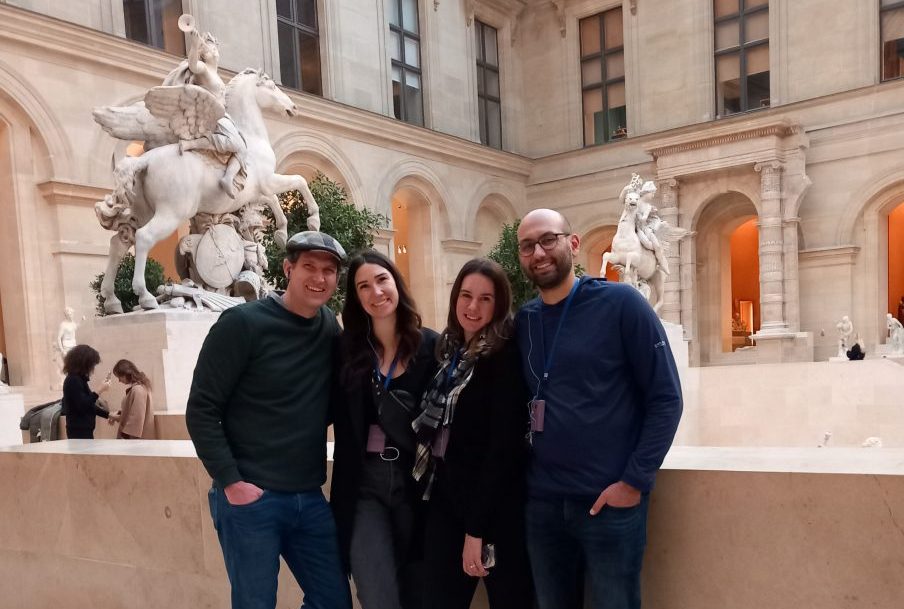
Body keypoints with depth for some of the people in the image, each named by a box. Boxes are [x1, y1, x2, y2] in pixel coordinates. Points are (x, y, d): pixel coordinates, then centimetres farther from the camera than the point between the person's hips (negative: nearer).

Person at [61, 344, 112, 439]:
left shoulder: (79, 379, 14)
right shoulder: (73, 381, -16)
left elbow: (89, 404, 21)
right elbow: (82, 406, -23)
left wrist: (108, 414, 19)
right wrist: (99, 390, -22)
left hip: (84, 430, 10)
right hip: (79, 431, -10)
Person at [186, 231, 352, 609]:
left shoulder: (331, 328, 5)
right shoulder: (243, 323, -11)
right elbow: (201, 411, -11)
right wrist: (231, 482, -14)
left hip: (309, 498, 6)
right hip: (251, 498, -5)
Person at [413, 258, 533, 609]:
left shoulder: (506, 356, -13)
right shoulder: (448, 349, 8)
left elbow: (504, 446, -17)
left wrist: (476, 527, -16)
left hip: (495, 507, -6)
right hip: (446, 496, 6)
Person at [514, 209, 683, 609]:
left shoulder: (620, 303, -8)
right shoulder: (522, 321, 6)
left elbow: (666, 399, -9)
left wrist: (633, 481, -13)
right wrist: (522, 470, 4)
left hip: (610, 501, -4)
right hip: (541, 501, 4)